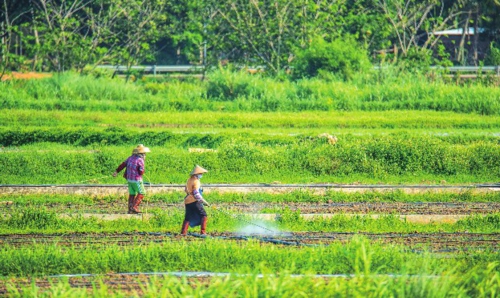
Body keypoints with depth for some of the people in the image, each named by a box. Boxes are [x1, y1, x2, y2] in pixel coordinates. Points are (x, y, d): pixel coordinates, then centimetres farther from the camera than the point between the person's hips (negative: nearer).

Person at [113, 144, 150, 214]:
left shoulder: (131, 158, 5)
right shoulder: (140, 160, -18)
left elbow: (123, 164, 11)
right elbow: (141, 172, -16)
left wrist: (116, 171, 20)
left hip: (129, 179, 8)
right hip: (137, 180, -8)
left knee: (132, 194, 14)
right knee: (141, 193, 3)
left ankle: (130, 210, 14)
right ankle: (134, 207, -8)